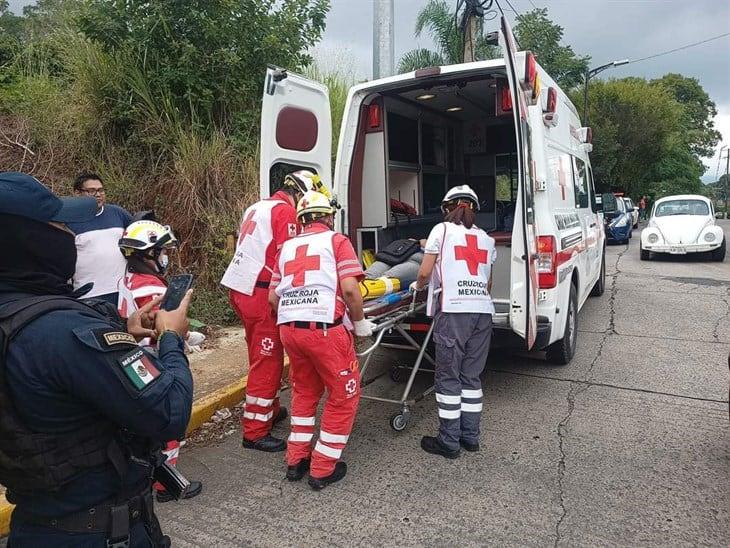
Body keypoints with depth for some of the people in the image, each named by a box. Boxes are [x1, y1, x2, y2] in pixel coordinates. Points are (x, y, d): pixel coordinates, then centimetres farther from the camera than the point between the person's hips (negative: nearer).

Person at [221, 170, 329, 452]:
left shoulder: (258, 207, 19)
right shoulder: (285, 212, -10)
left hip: (239, 288, 10)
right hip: (259, 293, -10)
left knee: (262, 355, 20)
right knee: (268, 361, -2)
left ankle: (271, 410, 35)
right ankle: (255, 432, 6)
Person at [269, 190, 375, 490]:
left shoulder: (287, 247, 18)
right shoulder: (336, 241, 3)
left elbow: (273, 297, 13)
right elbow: (349, 289, -11)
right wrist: (360, 322, 3)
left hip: (289, 328, 6)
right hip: (325, 329, -6)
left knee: (304, 391, 26)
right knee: (344, 396, 12)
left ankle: (296, 460, 32)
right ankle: (323, 469, 18)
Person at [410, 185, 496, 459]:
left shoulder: (442, 229, 4)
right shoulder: (486, 238, 18)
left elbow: (424, 272, 1)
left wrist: (417, 285, 22)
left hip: (453, 311, -5)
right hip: (483, 312, 5)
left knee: (449, 377, 3)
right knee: (471, 376, 14)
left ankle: (449, 441, 9)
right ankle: (470, 436, 21)